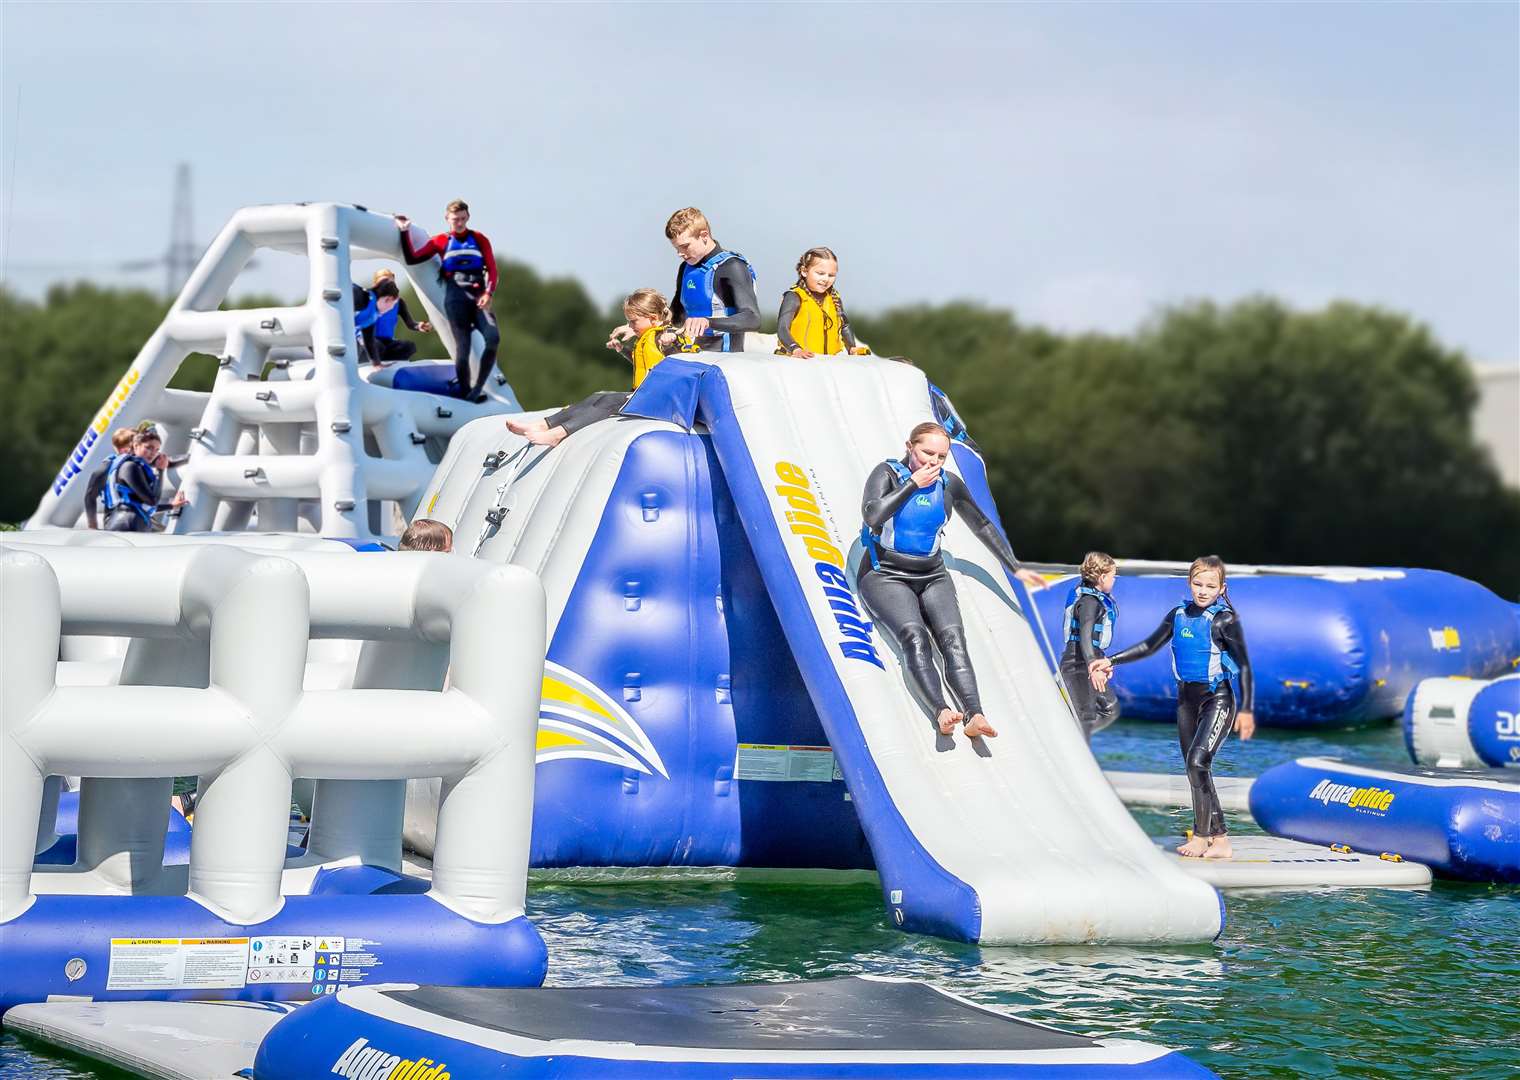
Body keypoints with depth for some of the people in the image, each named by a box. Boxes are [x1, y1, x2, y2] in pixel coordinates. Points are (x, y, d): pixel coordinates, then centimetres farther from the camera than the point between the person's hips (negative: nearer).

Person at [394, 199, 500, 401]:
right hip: (455, 295, -1)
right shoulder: (441, 241, 15)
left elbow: (491, 269, 8)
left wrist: (488, 293, -8)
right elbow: (412, 259, 11)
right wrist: (405, 232, 6)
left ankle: (477, 388, -16)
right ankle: (464, 393, -2)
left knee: (493, 337, -23)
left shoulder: (479, 240, 16)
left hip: (478, 296, 1)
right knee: (462, 345, -13)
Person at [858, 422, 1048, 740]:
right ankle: (942, 711, -49)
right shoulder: (887, 473, -3)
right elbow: (872, 515, -22)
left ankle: (975, 716, -42)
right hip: (885, 576, -4)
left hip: (932, 578, 4)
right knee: (914, 636, -31)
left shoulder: (949, 484, 9)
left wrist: (1015, 568, 21)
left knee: (952, 638, -24)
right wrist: (914, 484, -15)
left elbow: (981, 525, 21)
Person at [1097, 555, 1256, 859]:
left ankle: (1201, 835, -12)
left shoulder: (1225, 620, -13)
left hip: (1218, 699, -7)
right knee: (1196, 769, 7)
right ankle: (1220, 840, 12)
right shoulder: (1179, 614, 4)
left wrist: (1246, 709, -19)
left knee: (1197, 761, -21)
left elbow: (1244, 665, -13)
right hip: (1187, 698, 7)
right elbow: (1149, 646, 15)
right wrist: (1111, 661, 10)